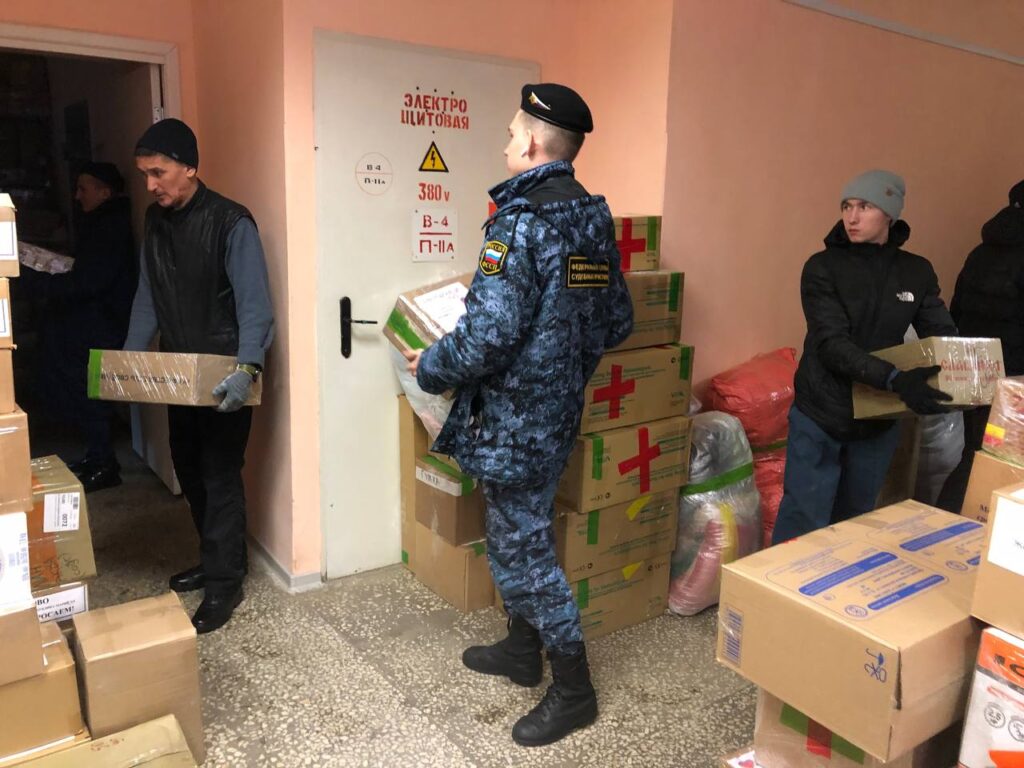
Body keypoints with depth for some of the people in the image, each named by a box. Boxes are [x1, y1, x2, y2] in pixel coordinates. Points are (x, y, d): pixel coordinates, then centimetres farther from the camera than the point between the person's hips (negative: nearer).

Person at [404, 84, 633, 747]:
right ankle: (522, 649, 41)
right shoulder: (594, 221, 6)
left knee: (523, 549, 6)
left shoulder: (520, 223, -21)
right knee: (522, 535, 23)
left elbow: (488, 337, -27)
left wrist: (430, 369, -9)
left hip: (516, 417, -9)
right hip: (560, 406, 9)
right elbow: (618, 323, 11)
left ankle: (574, 690, 21)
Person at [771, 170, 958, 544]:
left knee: (855, 521, 17)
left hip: (880, 419, 4)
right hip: (820, 415, -4)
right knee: (802, 525, 0)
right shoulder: (823, 267, -10)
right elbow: (832, 345, -21)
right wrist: (896, 380, -35)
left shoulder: (918, 272, 2)